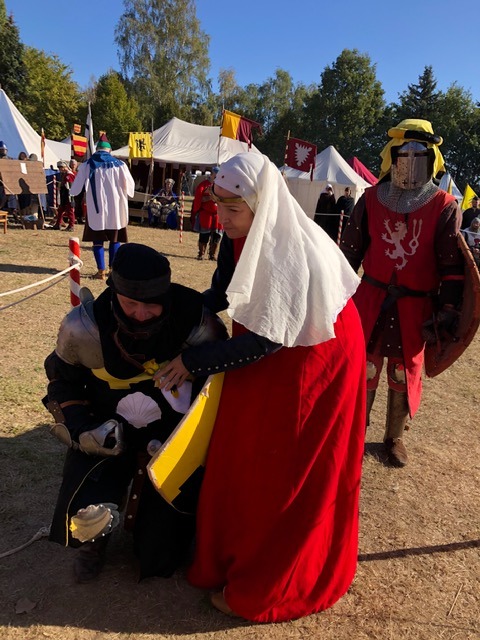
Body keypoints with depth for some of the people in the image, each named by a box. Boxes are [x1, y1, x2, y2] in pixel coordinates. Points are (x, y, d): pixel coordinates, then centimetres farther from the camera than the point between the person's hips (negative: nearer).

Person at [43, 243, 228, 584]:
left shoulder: (198, 324, -23)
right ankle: (95, 540, 23)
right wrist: (81, 428, -11)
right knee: (86, 515, -16)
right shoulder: (84, 327, -20)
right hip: (109, 428, 1)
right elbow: (62, 379, 1)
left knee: (162, 543, -3)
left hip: (173, 427, 0)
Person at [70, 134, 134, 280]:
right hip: (115, 208, 1)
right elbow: (130, 187, 5)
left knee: (98, 240, 6)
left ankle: (101, 271, 2)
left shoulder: (87, 165, -1)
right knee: (115, 240, 12)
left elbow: (75, 190, 3)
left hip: (96, 208, -1)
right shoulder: (119, 164, -1)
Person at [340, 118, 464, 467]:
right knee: (362, 369, 9)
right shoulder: (371, 199, 0)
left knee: (405, 375, 12)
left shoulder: (445, 207, -4)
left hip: (416, 307, 0)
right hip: (371, 299, 1)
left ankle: (395, 437, 33)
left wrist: (449, 310, -10)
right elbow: (350, 250, 5)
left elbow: (452, 264, -4)